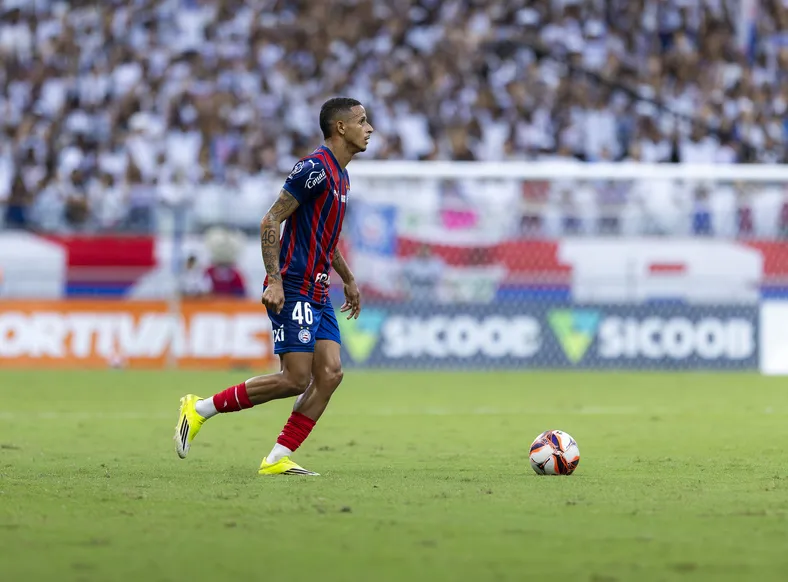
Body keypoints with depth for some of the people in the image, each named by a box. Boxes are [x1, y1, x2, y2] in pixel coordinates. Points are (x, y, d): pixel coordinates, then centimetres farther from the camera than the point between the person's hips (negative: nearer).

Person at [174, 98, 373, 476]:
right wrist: (275, 280, -23)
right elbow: (271, 222, -16)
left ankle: (277, 459, -3)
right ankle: (200, 409, -1)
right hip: (292, 290, -9)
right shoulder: (314, 168, -14)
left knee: (329, 373, -4)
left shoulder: (340, 175, 17)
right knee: (295, 379, -13)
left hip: (317, 294, 9)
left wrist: (348, 279, 32)